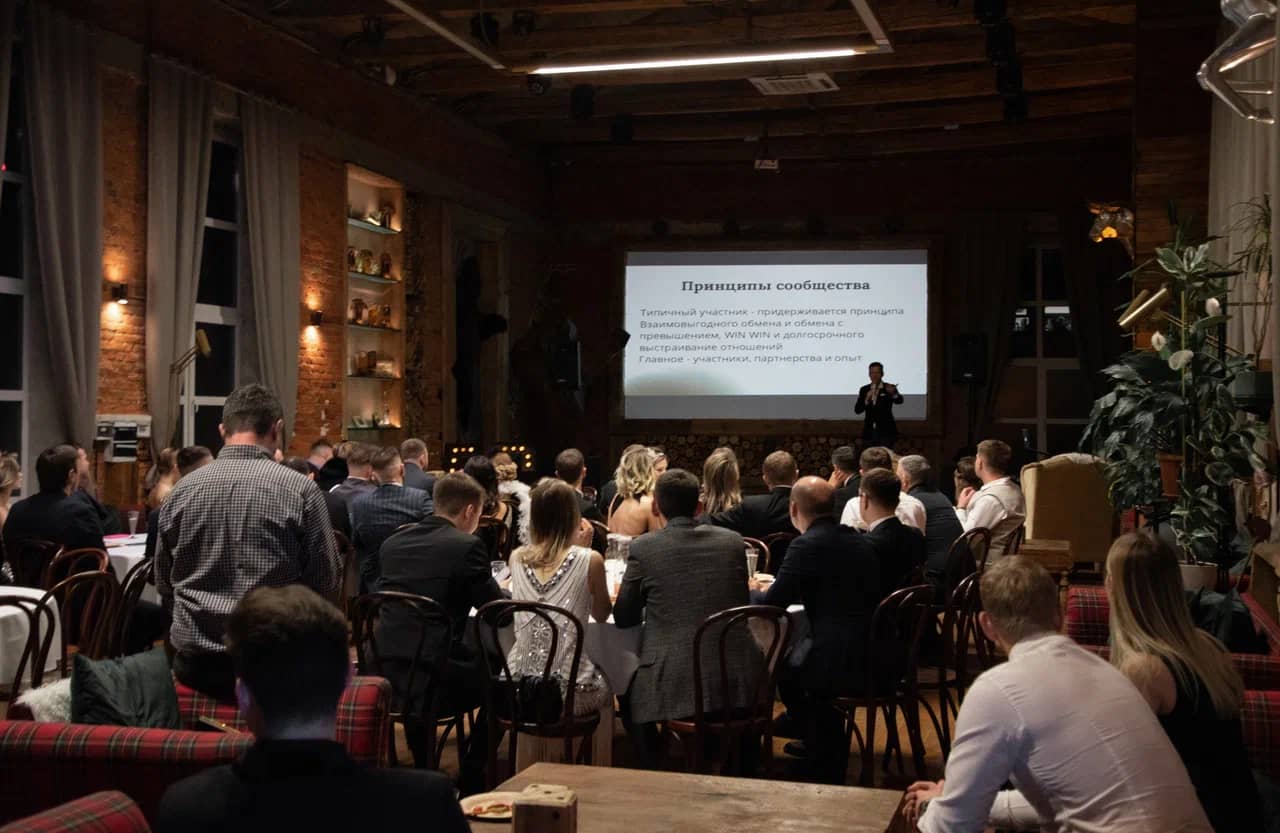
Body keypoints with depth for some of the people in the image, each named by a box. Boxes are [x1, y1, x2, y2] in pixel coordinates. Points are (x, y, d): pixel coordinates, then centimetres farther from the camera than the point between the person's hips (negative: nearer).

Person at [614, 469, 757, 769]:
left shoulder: (643, 547, -4)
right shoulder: (733, 541, 6)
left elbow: (624, 619, 3)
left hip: (674, 684, -3)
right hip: (736, 682, 3)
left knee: (630, 696, 28)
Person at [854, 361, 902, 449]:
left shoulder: (889, 388, -1)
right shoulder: (864, 390, 9)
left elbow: (899, 401, -19)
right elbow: (857, 410, 1)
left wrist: (894, 393, -41)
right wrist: (867, 399, -16)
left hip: (886, 432, -3)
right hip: (869, 432, 3)